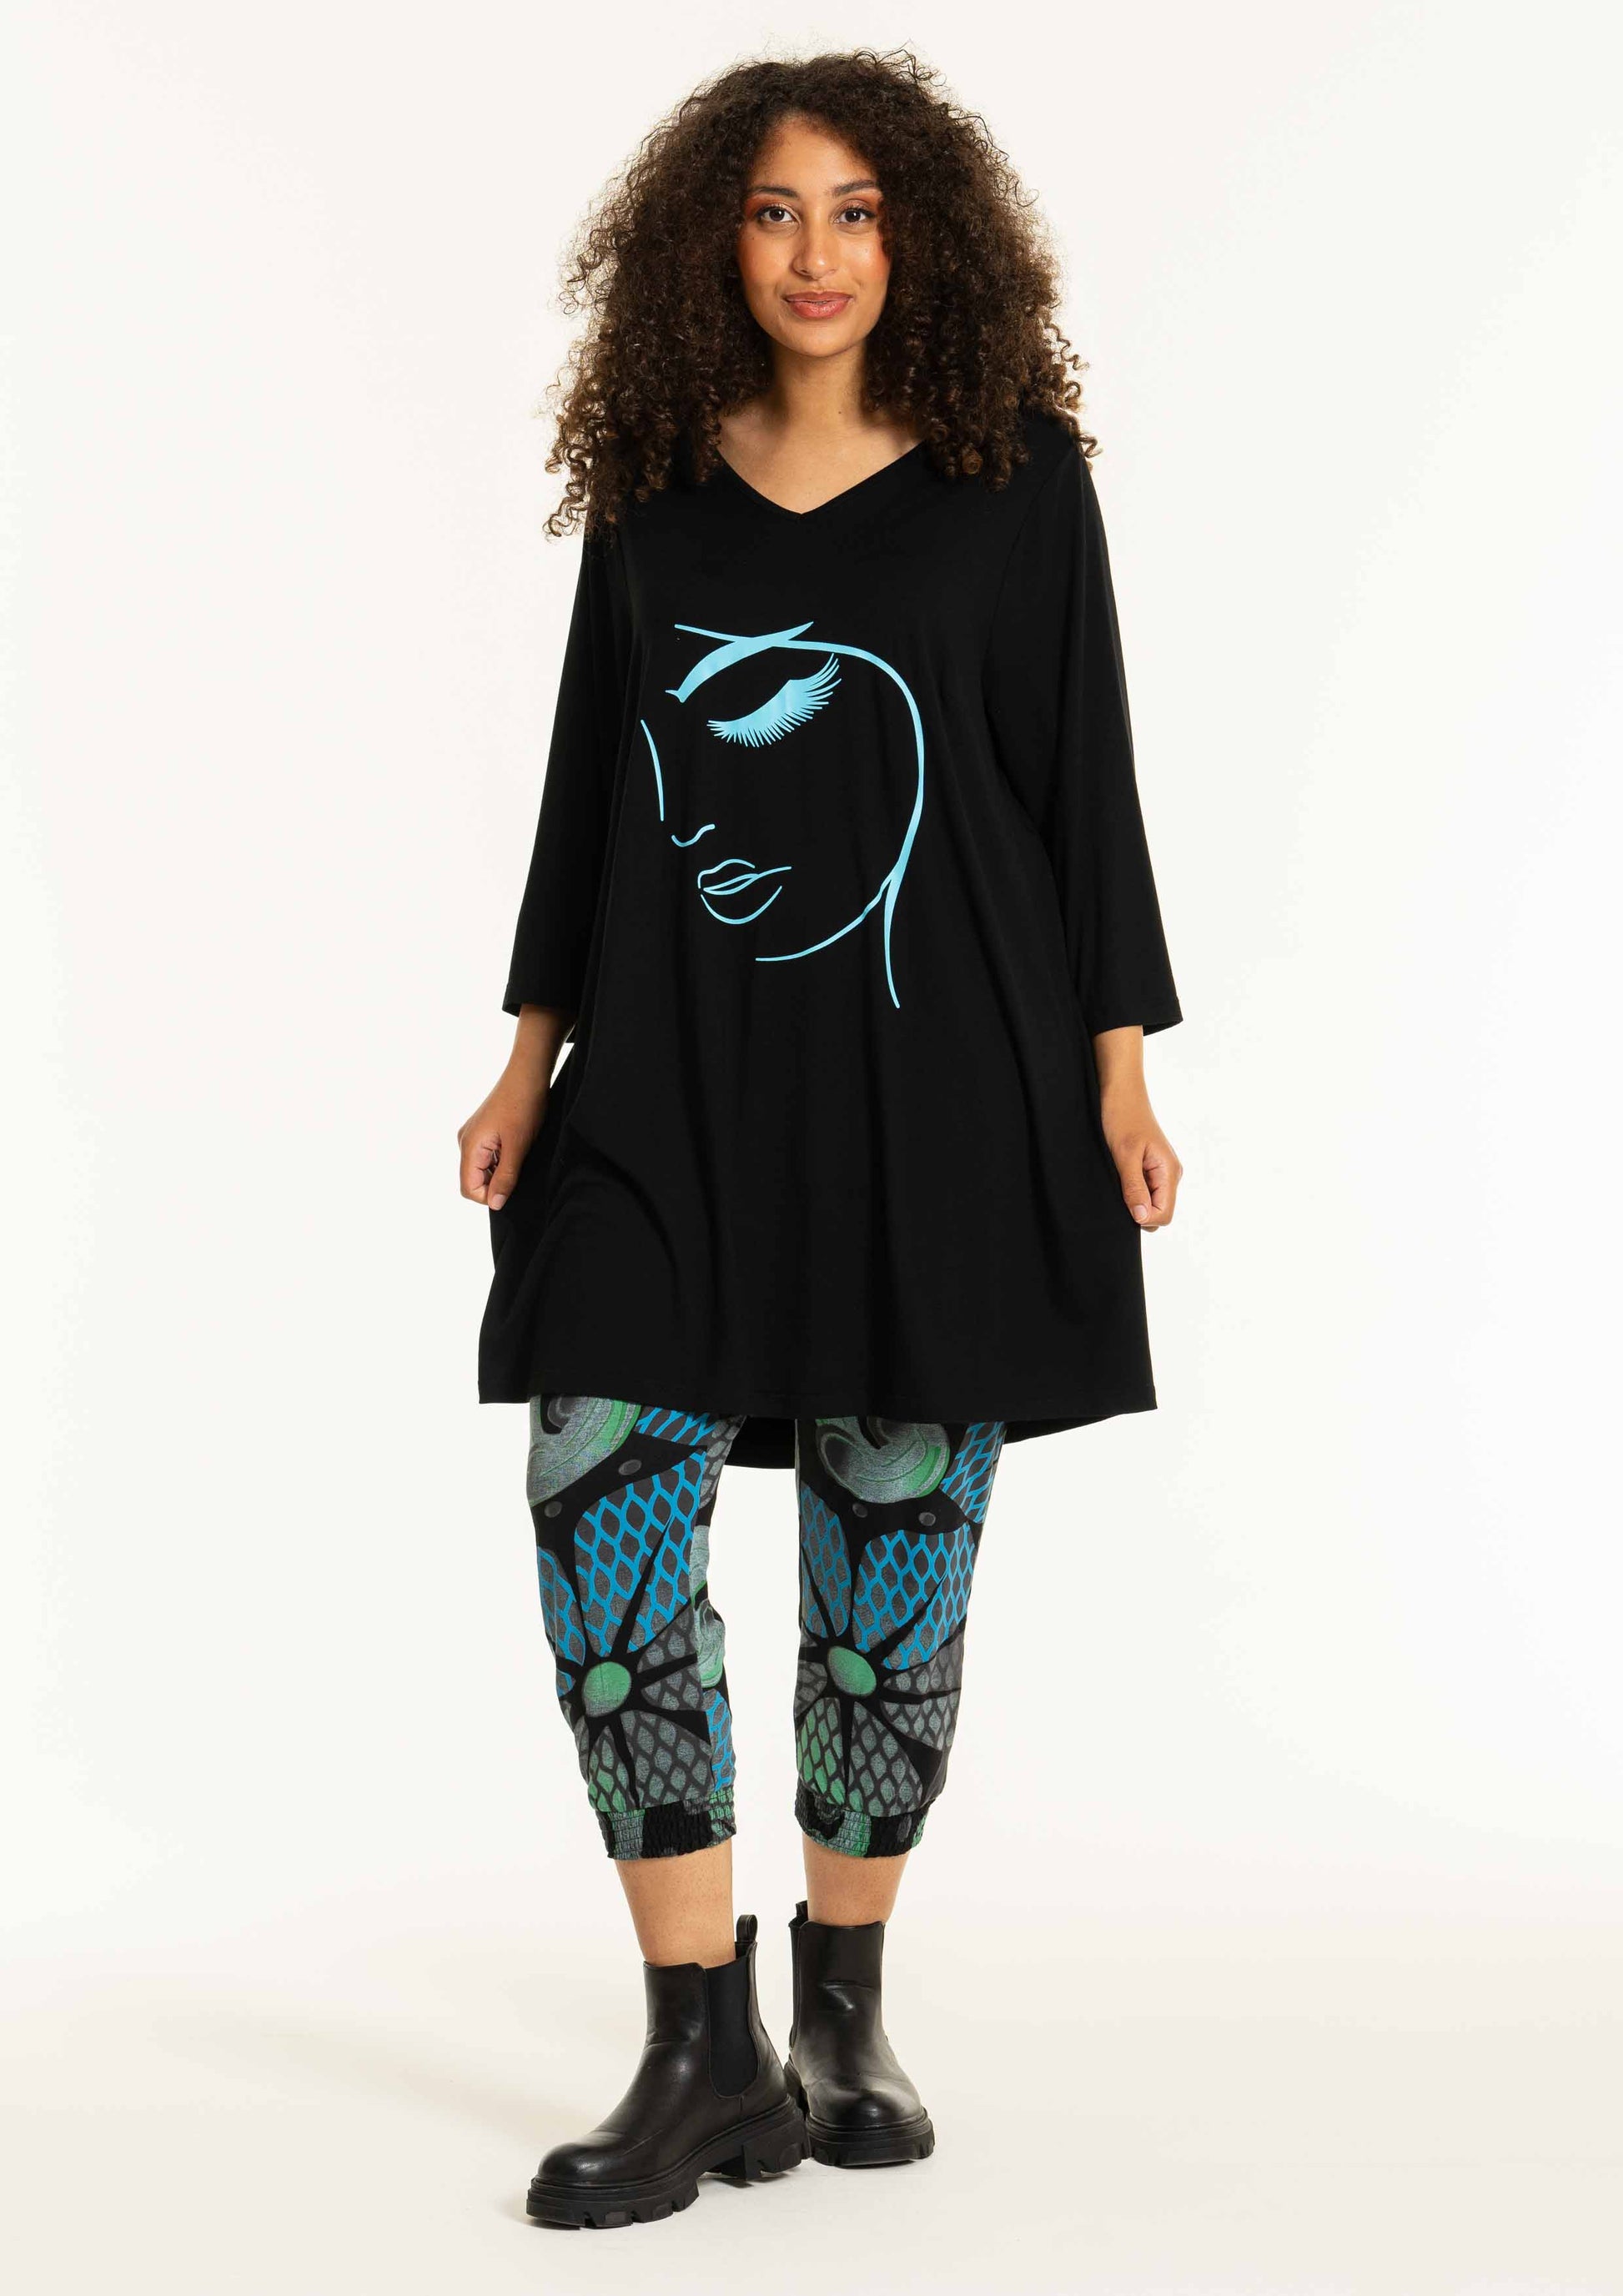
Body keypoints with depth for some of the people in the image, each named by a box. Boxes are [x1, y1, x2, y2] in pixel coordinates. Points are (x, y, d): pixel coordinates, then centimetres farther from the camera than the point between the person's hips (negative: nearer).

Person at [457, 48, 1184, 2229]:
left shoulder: (1016, 473, 2)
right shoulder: (653, 485, 9)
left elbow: (1085, 775, 3)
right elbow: (590, 772, 13)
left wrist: (1118, 1065, -2)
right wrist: (530, 1052, 10)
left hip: (938, 1077, -2)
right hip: (676, 1081, 2)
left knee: (897, 1541, 3)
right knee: (601, 1509, -10)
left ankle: (845, 2012, 21)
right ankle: (709, 2054, 0)